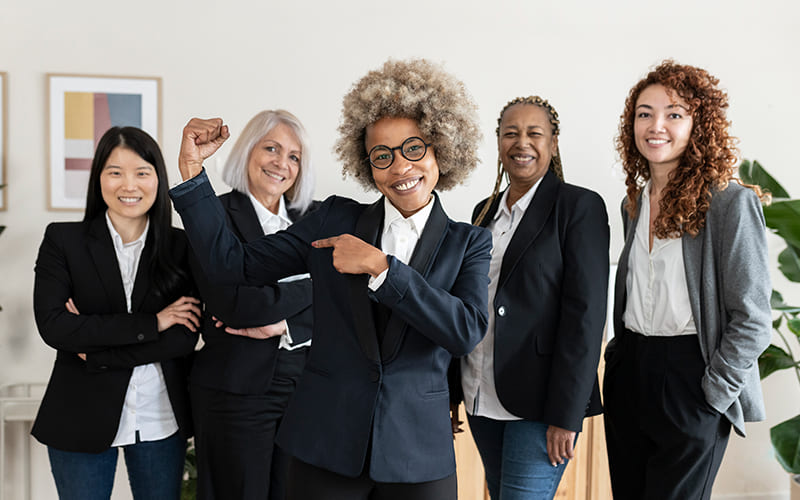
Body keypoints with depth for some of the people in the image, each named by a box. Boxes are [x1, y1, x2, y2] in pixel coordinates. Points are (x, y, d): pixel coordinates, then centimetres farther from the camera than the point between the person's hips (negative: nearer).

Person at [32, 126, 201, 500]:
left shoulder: (180, 247, 0)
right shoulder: (63, 239, -3)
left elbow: (185, 339, -8)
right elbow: (52, 325, -15)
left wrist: (95, 351, -15)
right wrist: (152, 323, -17)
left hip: (161, 422, 2)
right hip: (82, 420, -1)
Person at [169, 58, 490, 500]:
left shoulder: (468, 243, 2)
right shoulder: (336, 219, 4)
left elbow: (467, 331, -15)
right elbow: (230, 262, 2)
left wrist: (381, 267, -18)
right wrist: (192, 169, -6)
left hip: (418, 453, 0)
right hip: (326, 446, 1)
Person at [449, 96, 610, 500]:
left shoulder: (580, 206, -6)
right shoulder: (485, 211, 13)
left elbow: (585, 313, -12)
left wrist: (566, 416, -17)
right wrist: (453, 391, 11)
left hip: (539, 402, -6)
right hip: (482, 401, 6)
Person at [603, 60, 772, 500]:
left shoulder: (731, 203, -11)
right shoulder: (634, 203, 10)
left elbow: (752, 319, -12)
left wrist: (713, 395, -13)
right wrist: (619, 356, 12)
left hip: (689, 376, -6)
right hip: (629, 372, 6)